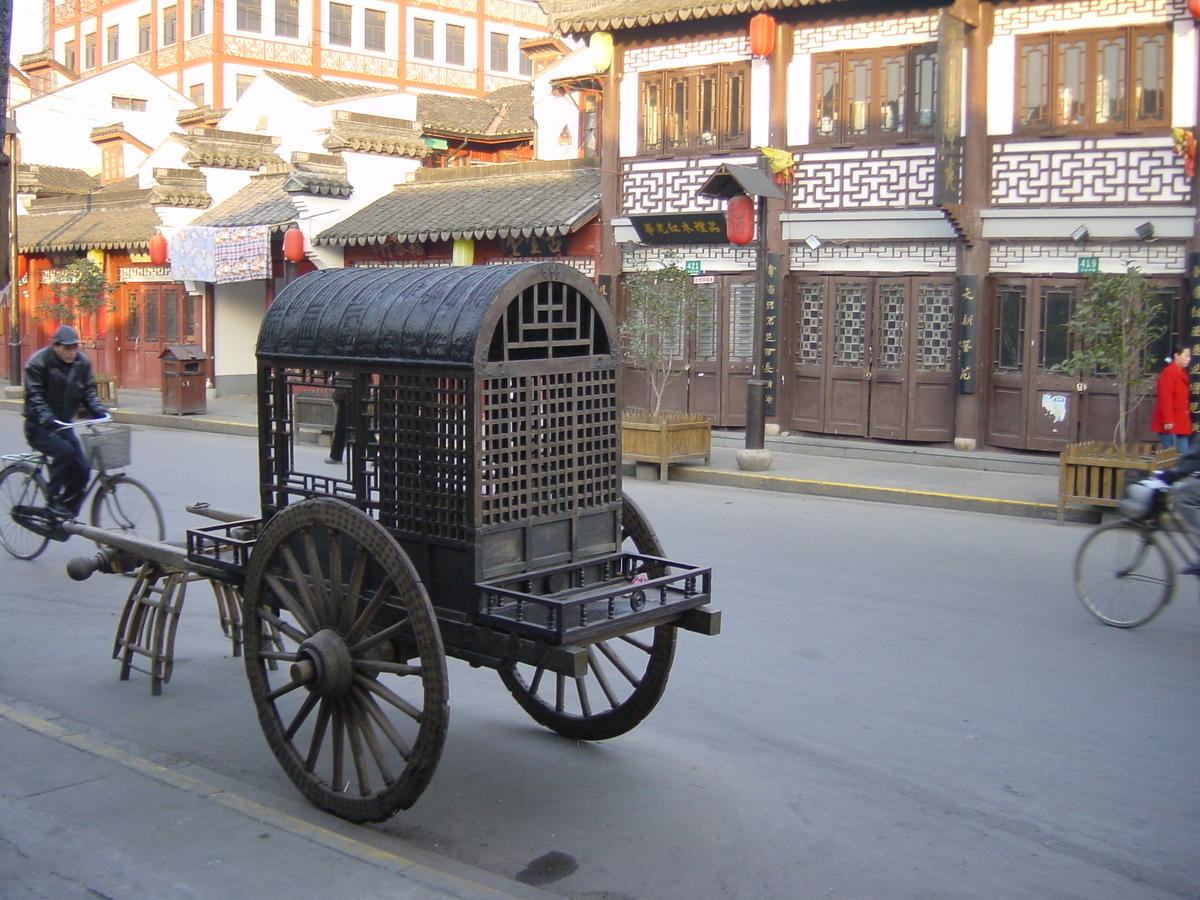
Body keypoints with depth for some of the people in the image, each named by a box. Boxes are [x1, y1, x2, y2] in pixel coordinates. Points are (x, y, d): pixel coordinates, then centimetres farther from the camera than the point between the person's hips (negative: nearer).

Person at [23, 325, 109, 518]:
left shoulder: (81, 362, 0)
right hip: (39, 427, -6)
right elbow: (34, 396, -20)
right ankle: (53, 500, -15)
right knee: (64, 451, -30)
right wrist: (46, 417, -37)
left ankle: (67, 516, 7)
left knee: (81, 470, -5)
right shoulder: (38, 363, -16)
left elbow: (88, 390, 6)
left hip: (63, 425, 6)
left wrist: (97, 409, -14)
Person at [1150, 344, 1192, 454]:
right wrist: (1167, 420, -20)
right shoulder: (1169, 372, -11)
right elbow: (1165, 398, -16)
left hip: (1181, 423, 9)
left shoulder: (1182, 373, 16)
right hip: (1171, 424, -9)